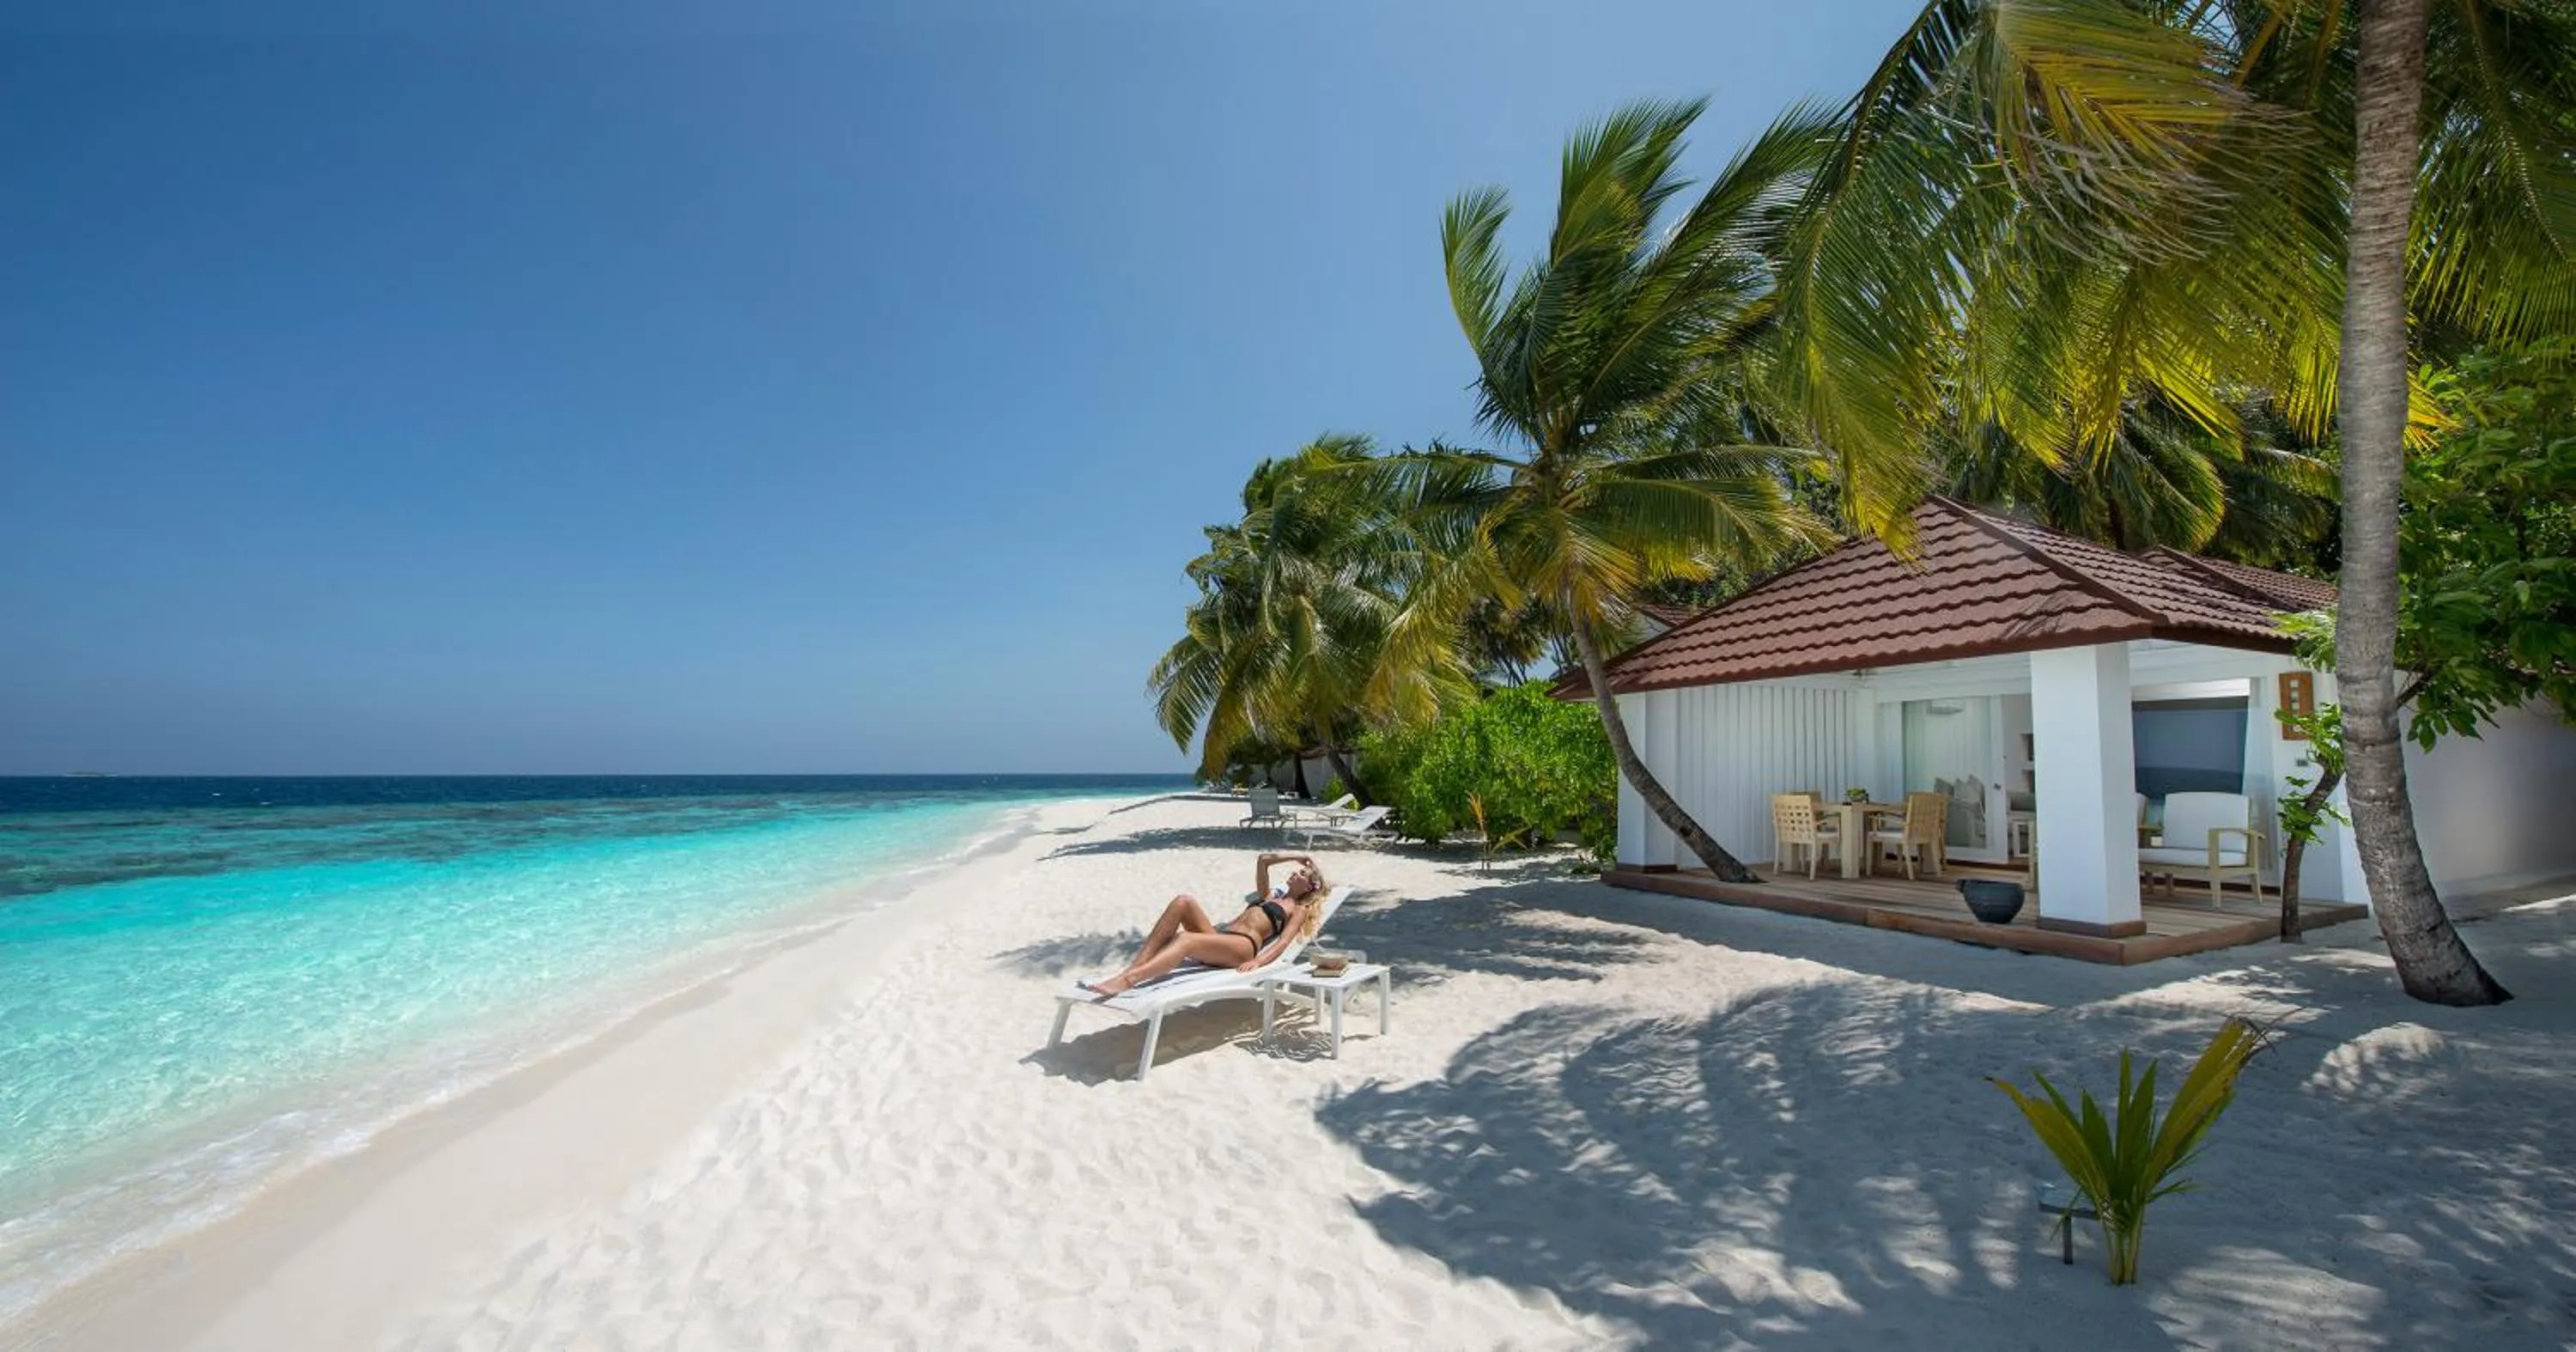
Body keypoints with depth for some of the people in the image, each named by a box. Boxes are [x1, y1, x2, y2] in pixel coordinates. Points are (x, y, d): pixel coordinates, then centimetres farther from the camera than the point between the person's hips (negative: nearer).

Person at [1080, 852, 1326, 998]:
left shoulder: (1299, 910, 16)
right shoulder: (1269, 896, 37)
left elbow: (1283, 941, -2)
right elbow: (1263, 861, 37)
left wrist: (1257, 962, -20)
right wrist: (1296, 857, 39)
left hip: (1243, 947, -7)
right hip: (1219, 937, 7)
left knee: (1185, 939, -36)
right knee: (1184, 901, -21)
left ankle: (1123, 982, -56)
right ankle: (1133, 968, -32)